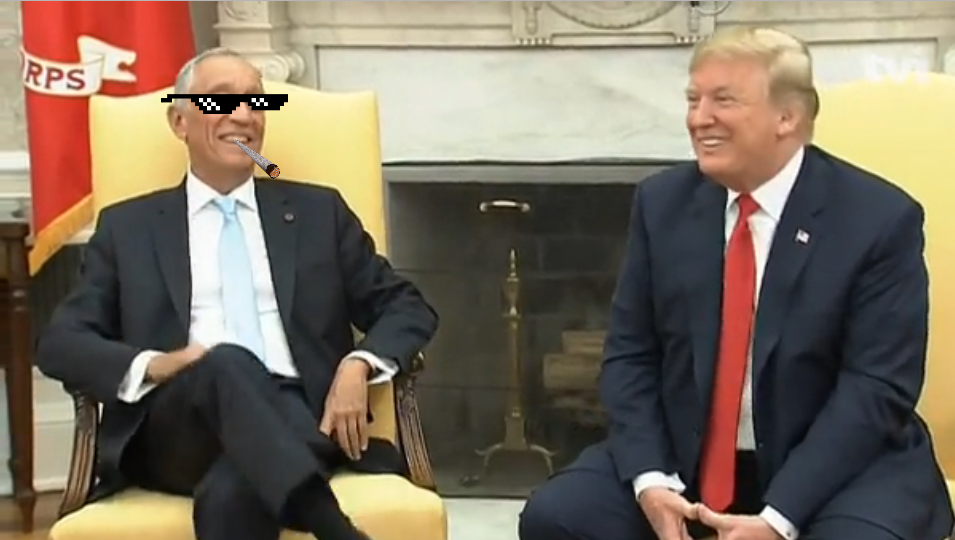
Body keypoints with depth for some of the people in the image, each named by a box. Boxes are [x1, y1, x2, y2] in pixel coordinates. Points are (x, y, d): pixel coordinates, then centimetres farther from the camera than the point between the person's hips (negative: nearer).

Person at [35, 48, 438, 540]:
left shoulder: (318, 211, 20)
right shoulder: (127, 226, 18)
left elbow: (408, 308, 17)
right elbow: (59, 342, 10)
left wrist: (359, 365, -6)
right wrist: (152, 365, -11)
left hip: (293, 419, 0)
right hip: (176, 432, 0)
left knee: (232, 493, -38)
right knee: (226, 364, -37)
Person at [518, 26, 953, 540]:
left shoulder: (880, 218, -9)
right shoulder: (662, 202, 3)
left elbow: (877, 386, -13)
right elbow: (630, 354, 4)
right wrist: (649, 478, -13)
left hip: (839, 463, -3)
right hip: (683, 455, 4)